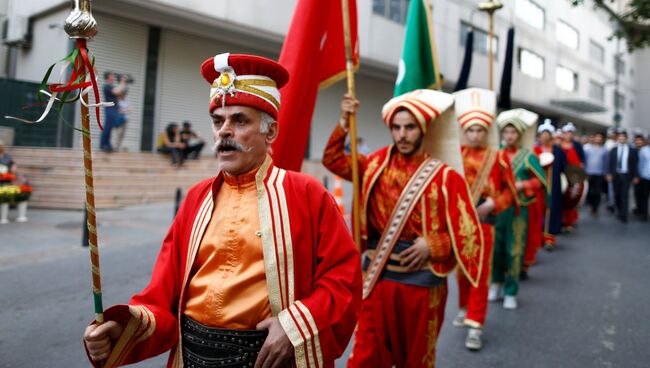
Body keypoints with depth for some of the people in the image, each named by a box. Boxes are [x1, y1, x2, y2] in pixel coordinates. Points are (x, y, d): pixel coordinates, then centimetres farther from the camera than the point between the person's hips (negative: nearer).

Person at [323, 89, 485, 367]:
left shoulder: (445, 176, -9)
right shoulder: (377, 163, 2)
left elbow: (467, 232, -7)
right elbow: (333, 160, 9)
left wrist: (432, 245, -20)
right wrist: (344, 123, -2)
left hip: (421, 280, -2)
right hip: (377, 276, 3)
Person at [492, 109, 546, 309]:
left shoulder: (527, 155, -1)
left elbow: (541, 180, 0)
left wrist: (522, 185, -14)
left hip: (517, 209, -2)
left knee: (514, 250, 2)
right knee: (495, 247, 7)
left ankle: (511, 292, 13)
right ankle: (496, 284, 26)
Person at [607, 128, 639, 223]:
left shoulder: (632, 150, 3)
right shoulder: (613, 150, 8)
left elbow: (635, 164, 2)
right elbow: (611, 163, 5)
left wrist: (635, 176, -2)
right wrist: (609, 174, -6)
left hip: (626, 175, -2)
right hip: (616, 175, 2)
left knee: (625, 196, -5)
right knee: (617, 195, 8)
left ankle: (623, 216, -2)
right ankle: (619, 211, 29)